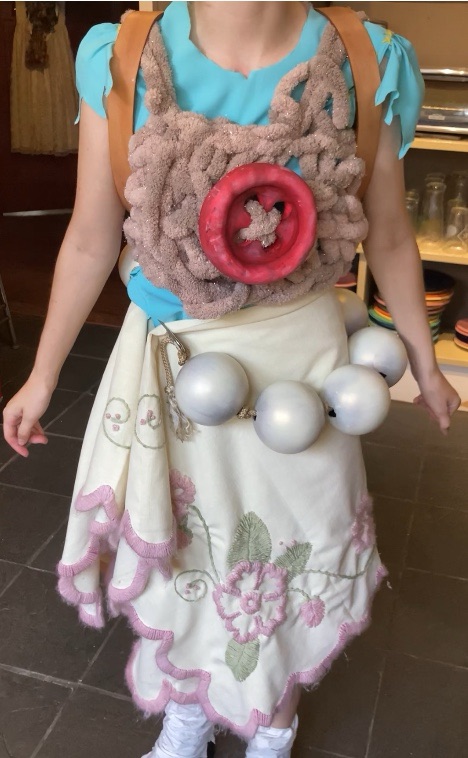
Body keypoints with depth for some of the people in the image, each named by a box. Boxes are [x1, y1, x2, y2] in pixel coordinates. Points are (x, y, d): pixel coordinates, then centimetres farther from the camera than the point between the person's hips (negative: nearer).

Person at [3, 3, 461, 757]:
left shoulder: (368, 65, -11)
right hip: (170, 359, 1)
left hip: (299, 354, 0)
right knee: (178, 542, 18)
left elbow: (388, 238, 1)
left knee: (288, 543, 17)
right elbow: (91, 240, -4)